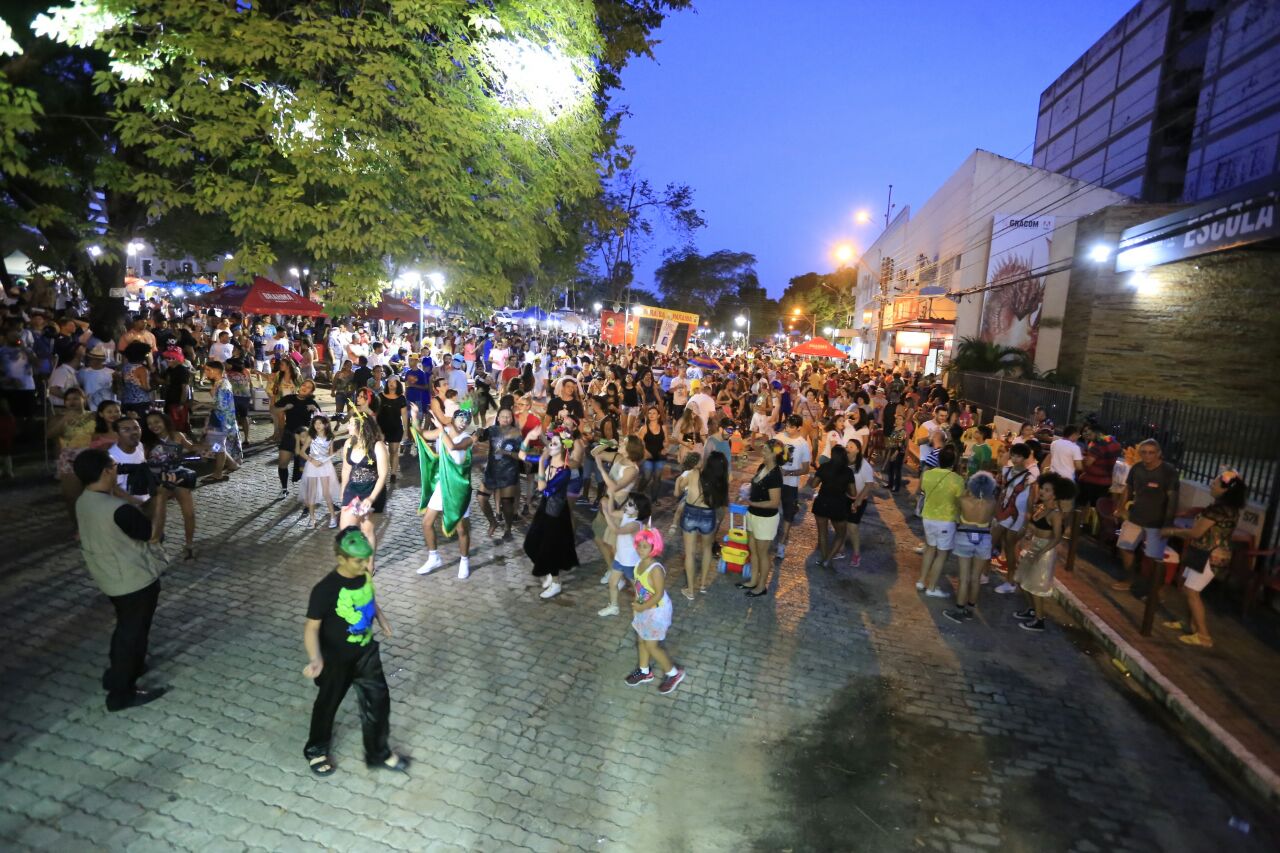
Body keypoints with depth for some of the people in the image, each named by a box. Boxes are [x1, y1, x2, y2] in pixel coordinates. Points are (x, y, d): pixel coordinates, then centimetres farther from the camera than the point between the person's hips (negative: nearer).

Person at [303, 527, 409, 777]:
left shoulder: (365, 575, -12)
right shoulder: (325, 590, -30)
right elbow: (312, 627, -24)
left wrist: (379, 617, 8)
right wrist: (315, 659, -38)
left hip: (366, 652, 5)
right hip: (336, 658, -5)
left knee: (378, 702, 13)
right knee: (328, 704, 20)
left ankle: (378, 753, 36)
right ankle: (317, 750, 50)